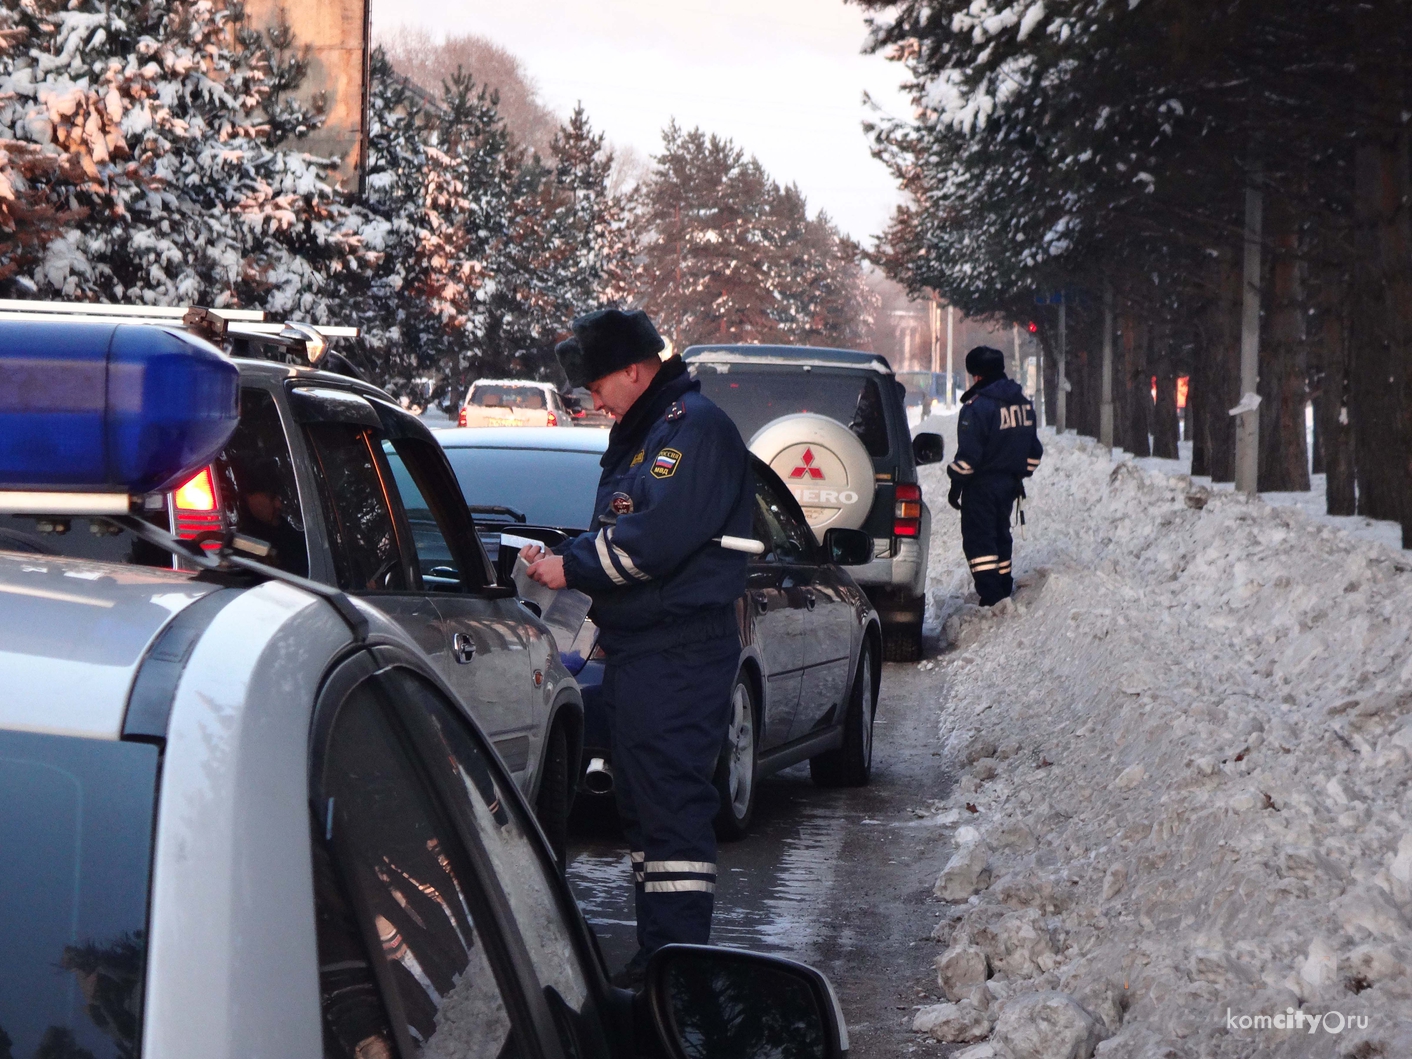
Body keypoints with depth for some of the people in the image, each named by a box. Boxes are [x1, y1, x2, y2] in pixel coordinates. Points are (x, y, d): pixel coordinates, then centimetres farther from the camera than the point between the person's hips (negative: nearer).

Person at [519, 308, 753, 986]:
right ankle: (656, 956, 20)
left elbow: (655, 538, -21)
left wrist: (572, 568, -12)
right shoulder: (637, 433, 21)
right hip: (635, 647, 11)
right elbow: (616, 533, 22)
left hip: (678, 653, -11)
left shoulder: (694, 428, -12)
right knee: (642, 802, 13)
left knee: (671, 803, -11)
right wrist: (560, 560, 3)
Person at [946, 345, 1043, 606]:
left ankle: (991, 597, -12)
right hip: (1009, 483, 8)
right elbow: (1034, 450, 15)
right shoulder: (1023, 401, 8)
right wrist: (1021, 476, 25)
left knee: (979, 538, -4)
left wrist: (956, 484, -9)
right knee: (1000, 534, 20)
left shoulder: (977, 406, -18)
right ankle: (1004, 591, 26)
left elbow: (968, 454, -20)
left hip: (982, 484, -8)